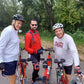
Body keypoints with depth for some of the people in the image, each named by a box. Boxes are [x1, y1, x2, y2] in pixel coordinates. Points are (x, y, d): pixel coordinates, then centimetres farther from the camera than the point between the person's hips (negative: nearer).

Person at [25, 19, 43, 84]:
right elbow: (26, 48, -23)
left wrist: (40, 47, 6)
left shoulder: (37, 32, 3)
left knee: (37, 66, 22)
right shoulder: (28, 34, -23)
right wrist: (35, 51, -26)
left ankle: (36, 76, 45)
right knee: (36, 67, -6)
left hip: (38, 53, 8)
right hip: (33, 54, -8)